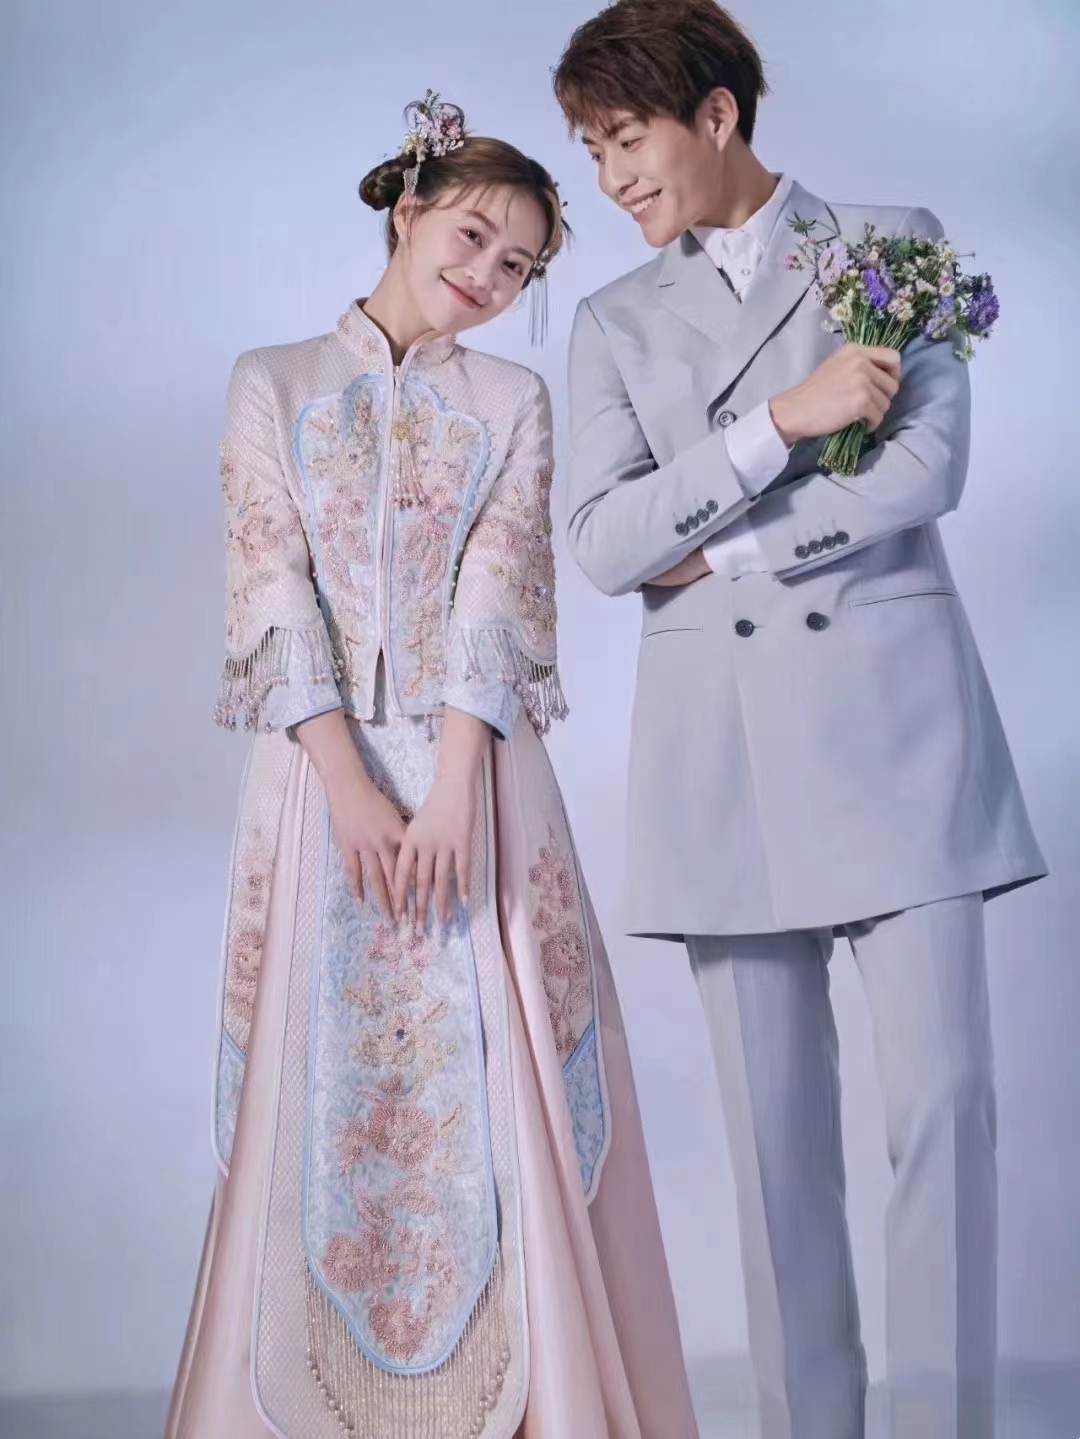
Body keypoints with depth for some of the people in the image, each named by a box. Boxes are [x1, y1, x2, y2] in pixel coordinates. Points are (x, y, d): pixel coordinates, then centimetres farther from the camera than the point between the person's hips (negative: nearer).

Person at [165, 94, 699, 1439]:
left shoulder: (512, 402, 13)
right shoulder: (271, 383, 10)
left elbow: (502, 596, -1)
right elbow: (273, 593, -1)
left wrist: (452, 788, -15)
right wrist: (352, 788, -13)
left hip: (476, 773, 1)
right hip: (322, 775, 0)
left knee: (500, 1086, -2)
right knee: (325, 1084, 1)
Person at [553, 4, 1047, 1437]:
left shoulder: (895, 241, 9)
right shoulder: (617, 322, 14)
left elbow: (928, 466, -4)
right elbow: (601, 547, 0)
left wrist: (721, 553, -3)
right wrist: (780, 419, -9)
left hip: (893, 707, -2)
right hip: (722, 743, 2)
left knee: (942, 1091, -6)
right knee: (775, 1118, 2)